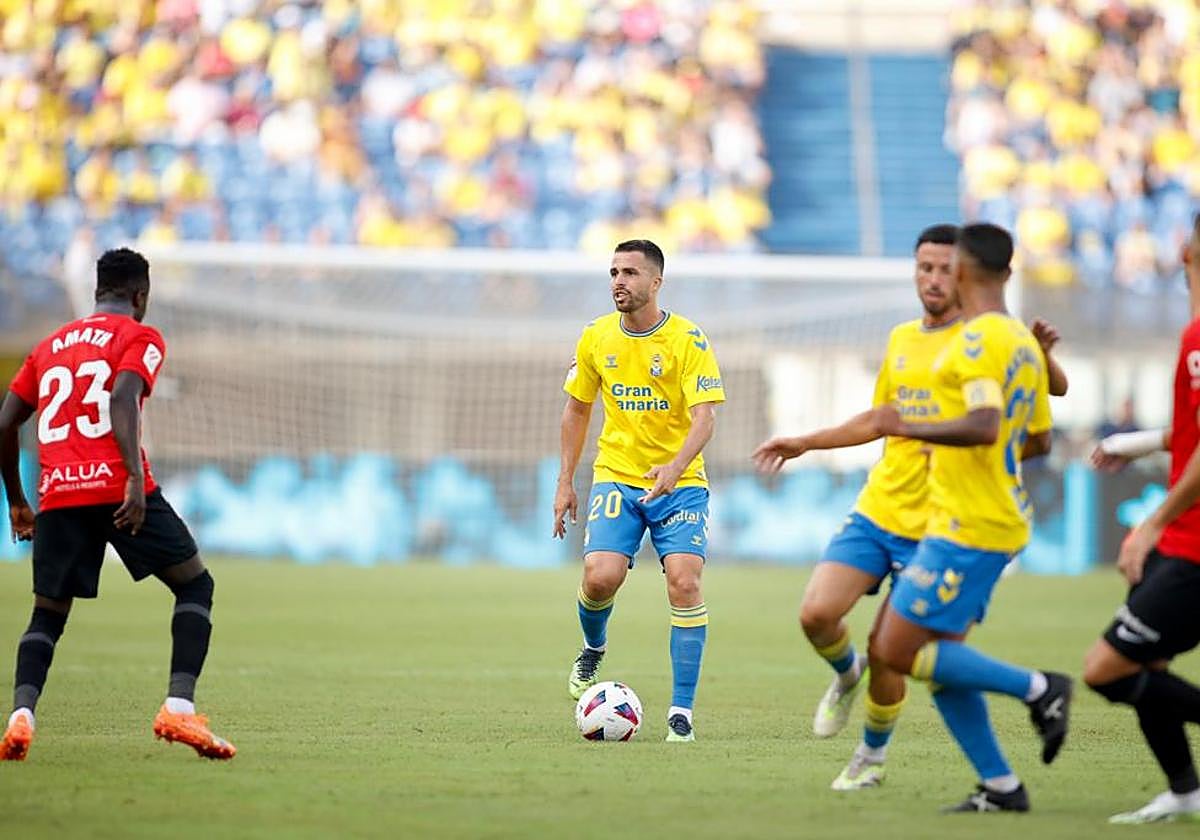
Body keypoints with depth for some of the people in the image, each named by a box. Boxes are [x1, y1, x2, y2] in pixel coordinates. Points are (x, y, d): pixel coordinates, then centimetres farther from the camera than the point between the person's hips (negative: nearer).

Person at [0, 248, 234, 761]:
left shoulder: (50, 346, 23)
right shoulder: (139, 337, 6)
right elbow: (123, 399, -13)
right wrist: (135, 477, -22)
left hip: (58, 495, 4)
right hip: (117, 487, -4)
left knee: (47, 615, 14)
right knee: (195, 584, 9)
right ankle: (178, 708, -9)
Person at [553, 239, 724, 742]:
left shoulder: (688, 340, -10)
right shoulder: (596, 338, 3)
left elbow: (705, 416, -17)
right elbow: (577, 407, 15)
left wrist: (675, 467, -34)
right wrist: (565, 482, 11)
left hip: (679, 481, -2)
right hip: (616, 477, 2)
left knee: (684, 582, -17)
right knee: (600, 577, -17)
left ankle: (681, 711, -9)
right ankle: (593, 650, 19)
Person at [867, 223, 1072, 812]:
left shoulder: (977, 341, -16)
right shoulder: (1024, 343, 13)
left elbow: (984, 427, -29)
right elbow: (1038, 441, 21)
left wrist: (909, 427, -17)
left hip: (967, 530, -10)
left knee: (898, 650, -7)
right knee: (938, 661, 11)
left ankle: (1037, 688, -5)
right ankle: (999, 786, 9)